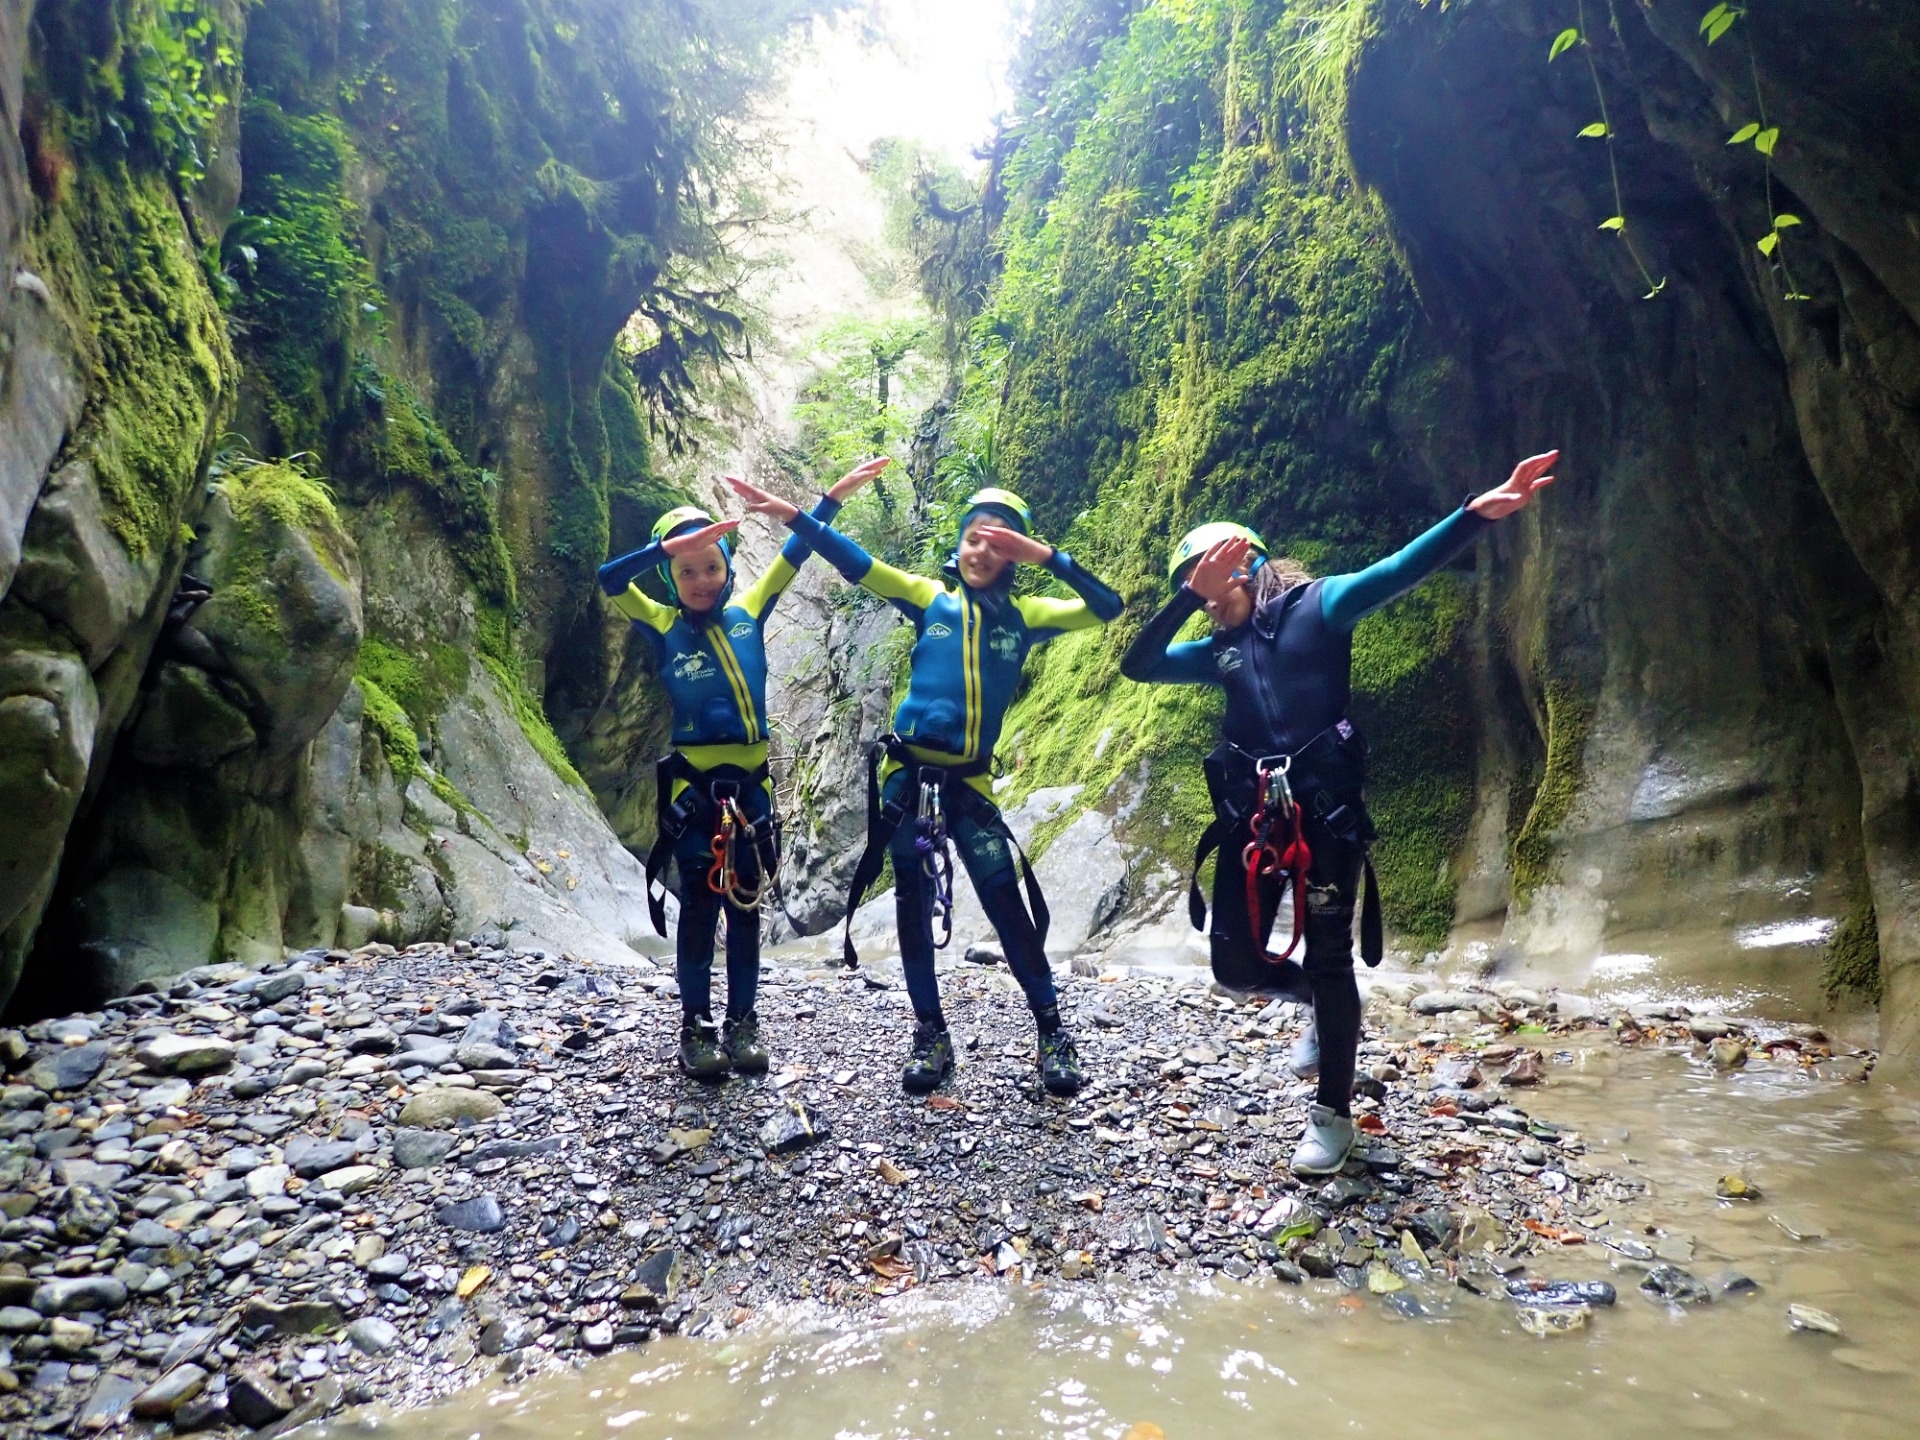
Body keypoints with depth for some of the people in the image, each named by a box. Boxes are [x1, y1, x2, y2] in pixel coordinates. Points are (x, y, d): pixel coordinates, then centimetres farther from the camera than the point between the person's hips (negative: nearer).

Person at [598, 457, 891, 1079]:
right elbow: (610, 579, -14)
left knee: (746, 905, 9)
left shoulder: (747, 612, 7)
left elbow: (793, 556, 7)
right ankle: (695, 1027, 13)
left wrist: (835, 496, 2)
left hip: (750, 784, 3)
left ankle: (742, 1022, 19)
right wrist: (671, 543, -25)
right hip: (694, 787, -3)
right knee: (699, 907, 2)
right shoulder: (663, 627, -1)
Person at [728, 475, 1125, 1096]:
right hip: (908, 775, 1)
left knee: (1006, 904, -3)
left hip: (970, 783, 0)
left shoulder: (1023, 615, 7)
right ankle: (931, 1034, 21)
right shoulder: (930, 597, 5)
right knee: (914, 905, 7)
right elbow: (855, 564, 0)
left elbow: (1105, 608, 0)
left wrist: (1045, 556, -7)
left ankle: (1052, 1032, 12)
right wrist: (790, 515, -8)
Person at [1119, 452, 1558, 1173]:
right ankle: (1323, 1004, 39)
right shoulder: (1220, 650, 15)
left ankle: (1333, 1114, 20)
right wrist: (1187, 597, -9)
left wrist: (1479, 512, -25)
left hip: (1323, 809, -5)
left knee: (1328, 958, 2)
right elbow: (1137, 665, 3)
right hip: (1251, 814, 5)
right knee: (1235, 962, 7)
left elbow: (1398, 572, -10)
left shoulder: (1316, 605, 3)